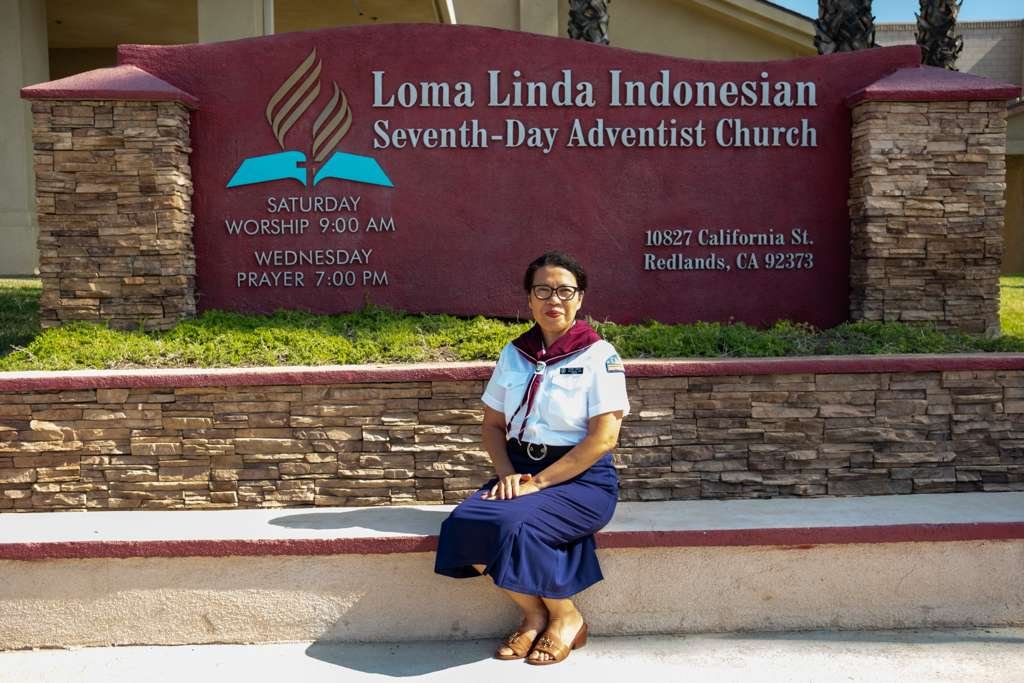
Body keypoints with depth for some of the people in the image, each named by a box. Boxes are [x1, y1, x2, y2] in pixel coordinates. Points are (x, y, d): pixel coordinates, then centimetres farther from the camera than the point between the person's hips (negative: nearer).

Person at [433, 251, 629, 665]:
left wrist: (539, 482, -17)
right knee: (464, 524, -22)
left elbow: (603, 438, -13)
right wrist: (506, 473, -7)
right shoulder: (514, 354, 9)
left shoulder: (599, 355, -6)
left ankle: (567, 619, -2)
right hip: (521, 471, 5)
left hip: (582, 478, -5)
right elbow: (492, 425, 13)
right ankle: (534, 614, 1)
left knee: (512, 525, -31)